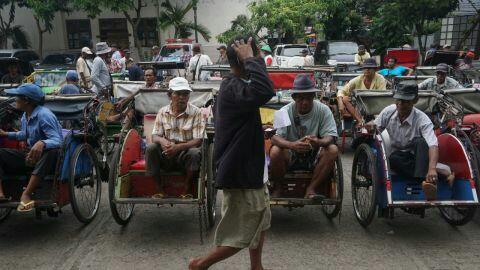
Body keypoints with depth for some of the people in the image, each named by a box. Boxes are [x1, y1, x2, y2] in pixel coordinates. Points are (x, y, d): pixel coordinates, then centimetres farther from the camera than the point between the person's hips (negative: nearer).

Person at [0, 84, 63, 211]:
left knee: (51, 151, -42)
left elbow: (58, 141, -29)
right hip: (30, 155, 8)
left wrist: (42, 143, -48)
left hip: (45, 157, -8)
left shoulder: (43, 115, -19)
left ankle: (26, 194, -36)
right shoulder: (25, 116, 7)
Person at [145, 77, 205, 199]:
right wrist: (162, 141, -24)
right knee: (150, 148, -24)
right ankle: (159, 190, -14)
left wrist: (178, 147, -29)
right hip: (166, 155, 3)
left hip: (186, 154, -2)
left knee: (195, 153, -34)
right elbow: (155, 136, 2)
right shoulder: (163, 112, 4)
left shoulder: (196, 112, -6)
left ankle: (187, 190, -14)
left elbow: (198, 140, -12)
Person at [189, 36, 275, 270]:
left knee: (261, 221, 23)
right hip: (241, 175, -11)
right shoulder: (234, 89, -24)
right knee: (243, 234, 4)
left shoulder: (233, 85, 9)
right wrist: (250, 58, -31)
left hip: (249, 170, 11)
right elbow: (265, 91, -43)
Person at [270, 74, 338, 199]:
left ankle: (311, 189, -17)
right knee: (275, 151, -31)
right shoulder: (286, 111, -10)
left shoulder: (323, 110, -8)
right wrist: (292, 145, -43)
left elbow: (330, 137, -15)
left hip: (314, 155, 1)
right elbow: (275, 137, -21)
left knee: (333, 150, -26)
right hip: (290, 155, -1)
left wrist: (319, 142, -41)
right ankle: (278, 188, -6)